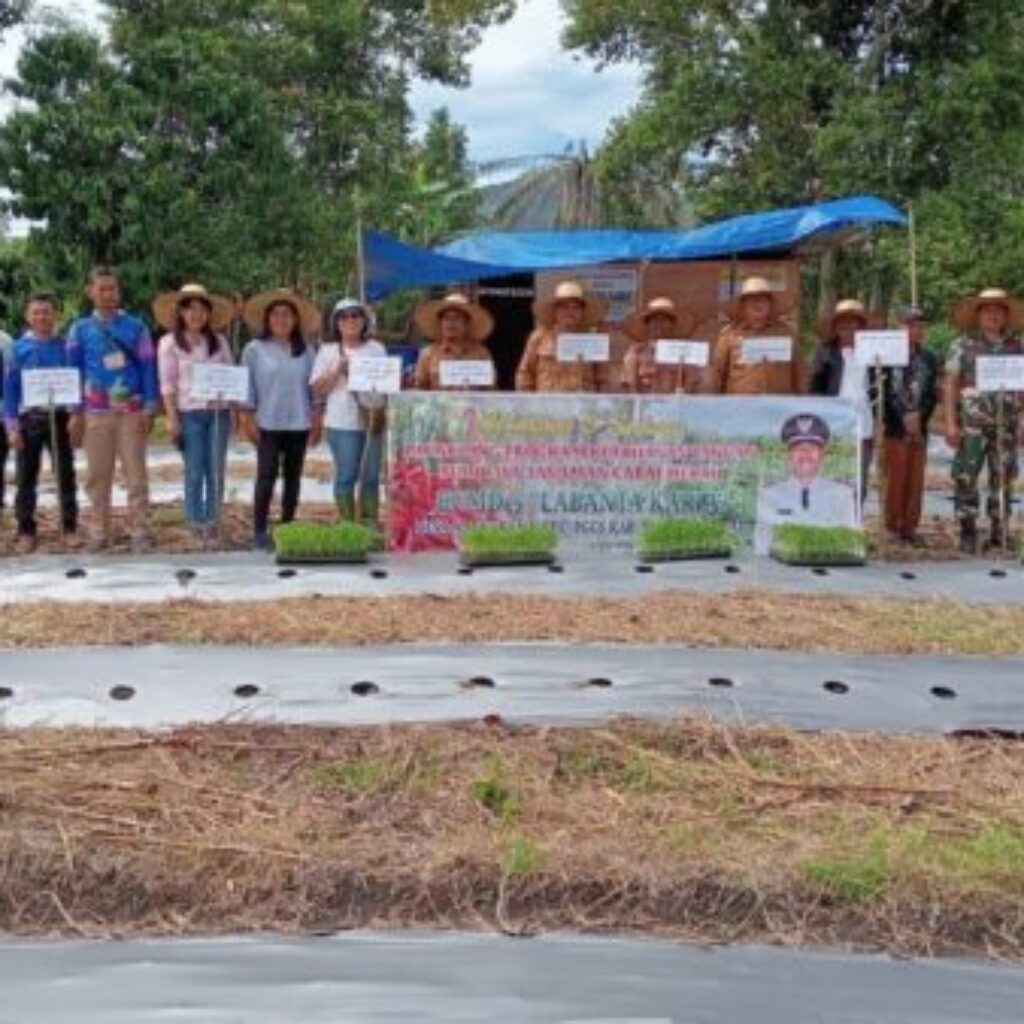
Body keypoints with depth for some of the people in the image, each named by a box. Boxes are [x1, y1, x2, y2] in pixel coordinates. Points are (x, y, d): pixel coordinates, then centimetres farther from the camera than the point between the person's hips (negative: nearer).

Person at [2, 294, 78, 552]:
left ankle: (70, 527, 16)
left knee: (65, 475, 7)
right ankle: (26, 531, 12)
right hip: (29, 419, 1)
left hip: (59, 417, -1)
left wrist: (76, 415, -4)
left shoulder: (65, 346, 1)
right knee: (26, 478, 4)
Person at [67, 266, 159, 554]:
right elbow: (73, 370, 8)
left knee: (136, 474, -1)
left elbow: (148, 367, 3)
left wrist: (149, 409, -5)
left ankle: (139, 532, 3)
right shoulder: (80, 329, 7)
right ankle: (98, 532, 13)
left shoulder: (135, 327, 4)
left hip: (131, 411, -1)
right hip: (96, 412, 1)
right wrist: (75, 413, 3)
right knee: (97, 475, 6)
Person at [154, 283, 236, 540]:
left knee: (216, 470, 3)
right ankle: (196, 523, 7)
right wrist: (172, 417, -8)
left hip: (219, 412, 3)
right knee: (194, 472, -1)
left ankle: (212, 522, 11)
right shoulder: (170, 343, 2)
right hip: (189, 413, -3)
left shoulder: (218, 341, 11)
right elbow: (168, 383, -2)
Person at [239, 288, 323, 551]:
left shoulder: (305, 351, 8)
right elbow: (247, 387, 1)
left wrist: (317, 419, 5)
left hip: (299, 424, 3)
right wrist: (247, 419, -5)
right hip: (268, 424, -3)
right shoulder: (255, 349, 1)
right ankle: (260, 532, -2)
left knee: (293, 478, 7)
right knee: (267, 478, -7)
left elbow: (314, 387, 10)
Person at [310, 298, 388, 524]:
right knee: (346, 476, -2)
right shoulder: (328, 351, 4)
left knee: (371, 476, 5)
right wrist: (338, 371, -13)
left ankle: (370, 524, 12)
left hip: (374, 421, 3)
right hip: (343, 423, -2)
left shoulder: (377, 349, 12)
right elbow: (318, 390, 1)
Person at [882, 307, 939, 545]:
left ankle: (910, 526, 11)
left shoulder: (929, 359, 11)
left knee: (916, 480, 4)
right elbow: (884, 392, -5)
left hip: (919, 429, 3)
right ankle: (893, 527, 8)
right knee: (895, 478, -1)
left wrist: (919, 416, -8)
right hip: (895, 428, -3)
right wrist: (903, 417, -11)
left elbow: (933, 394, 8)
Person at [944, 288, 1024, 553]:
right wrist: (950, 423, -7)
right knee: (966, 478, -4)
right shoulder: (963, 345, 4)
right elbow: (951, 384, 1)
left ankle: (999, 532, 14)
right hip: (972, 423, -3)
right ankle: (968, 533, 5)